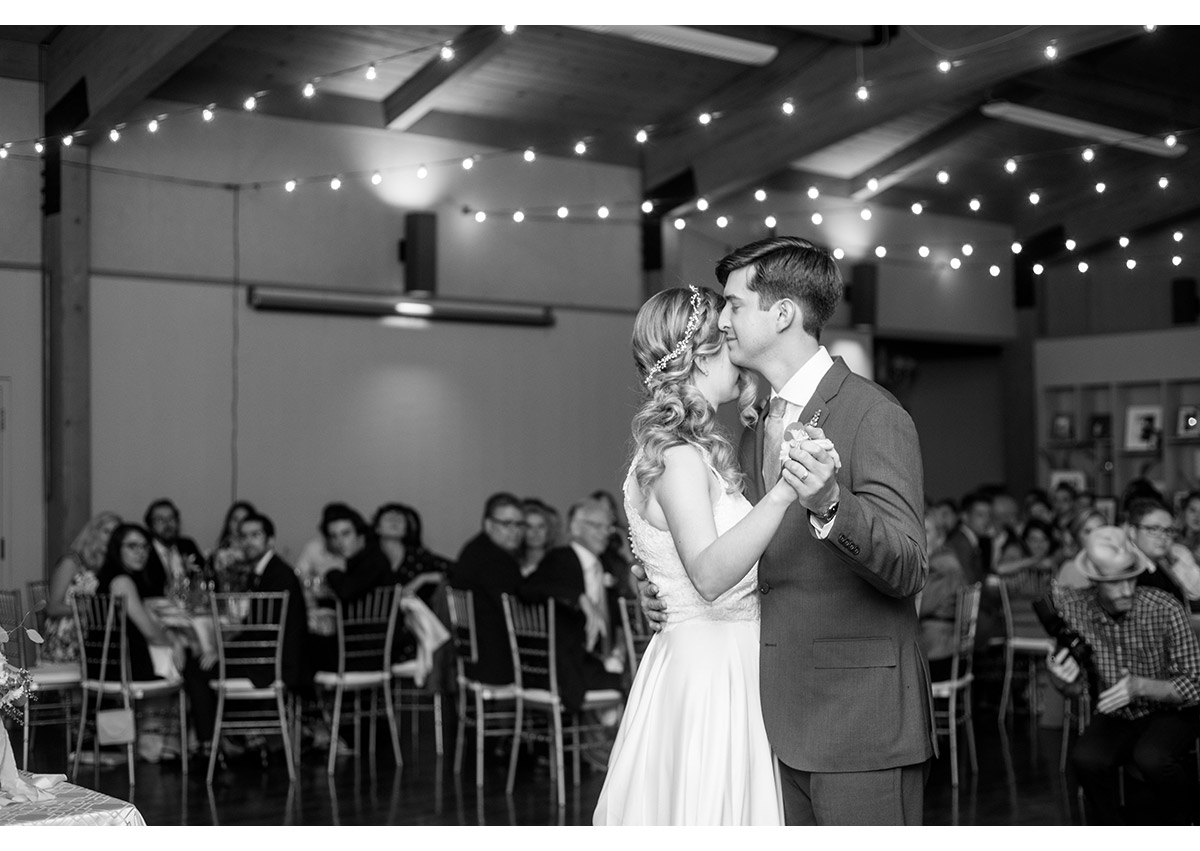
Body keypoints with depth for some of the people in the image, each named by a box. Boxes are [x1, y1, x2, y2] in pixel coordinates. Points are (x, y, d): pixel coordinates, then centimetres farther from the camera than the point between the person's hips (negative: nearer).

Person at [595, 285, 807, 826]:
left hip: (727, 665, 10)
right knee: (704, 811, -1)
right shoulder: (677, 456, -18)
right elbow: (709, 574, -31)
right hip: (704, 672, -10)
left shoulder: (696, 449, 12)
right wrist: (782, 495, -43)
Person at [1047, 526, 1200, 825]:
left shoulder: (1164, 609, -21)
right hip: (1115, 717, 3)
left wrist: (1141, 686, -33)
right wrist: (1061, 677, -25)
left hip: (1168, 712, -2)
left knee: (1151, 757, -34)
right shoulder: (1074, 607, -11)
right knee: (1085, 758, -28)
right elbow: (1074, 687, 0)